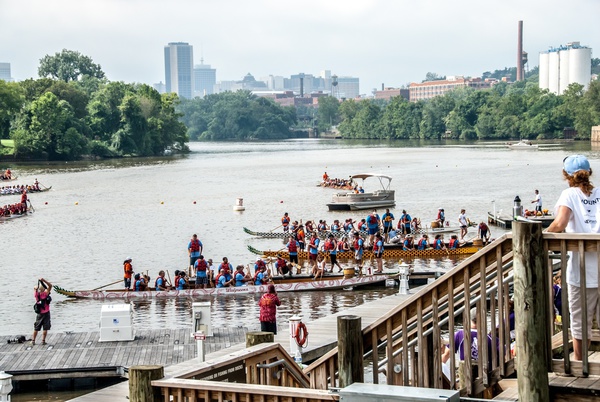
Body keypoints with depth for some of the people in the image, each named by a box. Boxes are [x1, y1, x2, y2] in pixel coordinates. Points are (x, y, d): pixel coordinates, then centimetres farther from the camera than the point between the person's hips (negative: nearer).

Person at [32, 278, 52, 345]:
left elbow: (35, 288, 11)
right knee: (45, 328, 2)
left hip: (39, 314, 4)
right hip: (46, 313, -4)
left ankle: (33, 340, 14)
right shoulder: (45, 294, -19)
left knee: (36, 328, 13)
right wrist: (44, 280, -26)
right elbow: (50, 286, -19)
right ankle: (43, 340, -2)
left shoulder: (36, 295, -9)